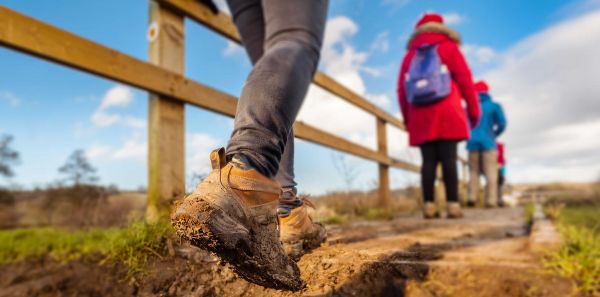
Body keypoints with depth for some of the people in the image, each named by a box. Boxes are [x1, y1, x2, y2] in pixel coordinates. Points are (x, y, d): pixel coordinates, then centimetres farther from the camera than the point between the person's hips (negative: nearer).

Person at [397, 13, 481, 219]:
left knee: (429, 161, -1)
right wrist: (474, 110, 6)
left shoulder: (410, 55, 18)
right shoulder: (449, 47, 11)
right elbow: (465, 79, 2)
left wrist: (407, 118, 16)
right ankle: (453, 205, -10)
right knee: (448, 159, -6)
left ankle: (429, 206, -6)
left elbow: (401, 90, 12)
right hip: (447, 115, -2)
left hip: (421, 118, 3)